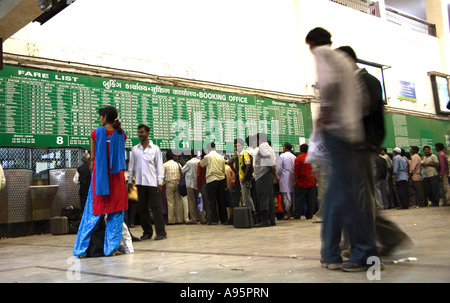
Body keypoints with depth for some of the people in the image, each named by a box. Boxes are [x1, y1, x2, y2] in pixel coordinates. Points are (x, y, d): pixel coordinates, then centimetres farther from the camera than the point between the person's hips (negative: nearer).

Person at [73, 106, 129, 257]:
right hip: (116, 176, 1)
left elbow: (93, 157, 6)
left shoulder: (96, 133, -2)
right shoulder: (121, 134, 2)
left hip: (99, 176, 0)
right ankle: (111, 248, 7)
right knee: (116, 212, 7)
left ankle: (81, 249, 11)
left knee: (92, 212, 6)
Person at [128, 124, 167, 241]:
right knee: (142, 208, 5)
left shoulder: (155, 149, 5)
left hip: (152, 182, -3)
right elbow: (131, 166, 14)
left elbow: (159, 166, 3)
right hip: (140, 182, 3)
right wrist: (130, 181, 7)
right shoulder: (134, 149, 12)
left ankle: (161, 232, -2)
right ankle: (147, 232, 15)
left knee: (155, 207, -5)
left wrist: (160, 182, -4)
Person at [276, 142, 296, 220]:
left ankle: (288, 213, -6)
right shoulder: (294, 157, 9)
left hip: (285, 179, -6)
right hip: (292, 178, 6)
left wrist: (278, 177, 5)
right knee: (292, 194, 10)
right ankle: (291, 211, 13)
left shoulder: (282, 156, -8)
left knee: (286, 196, -5)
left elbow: (278, 168, -9)